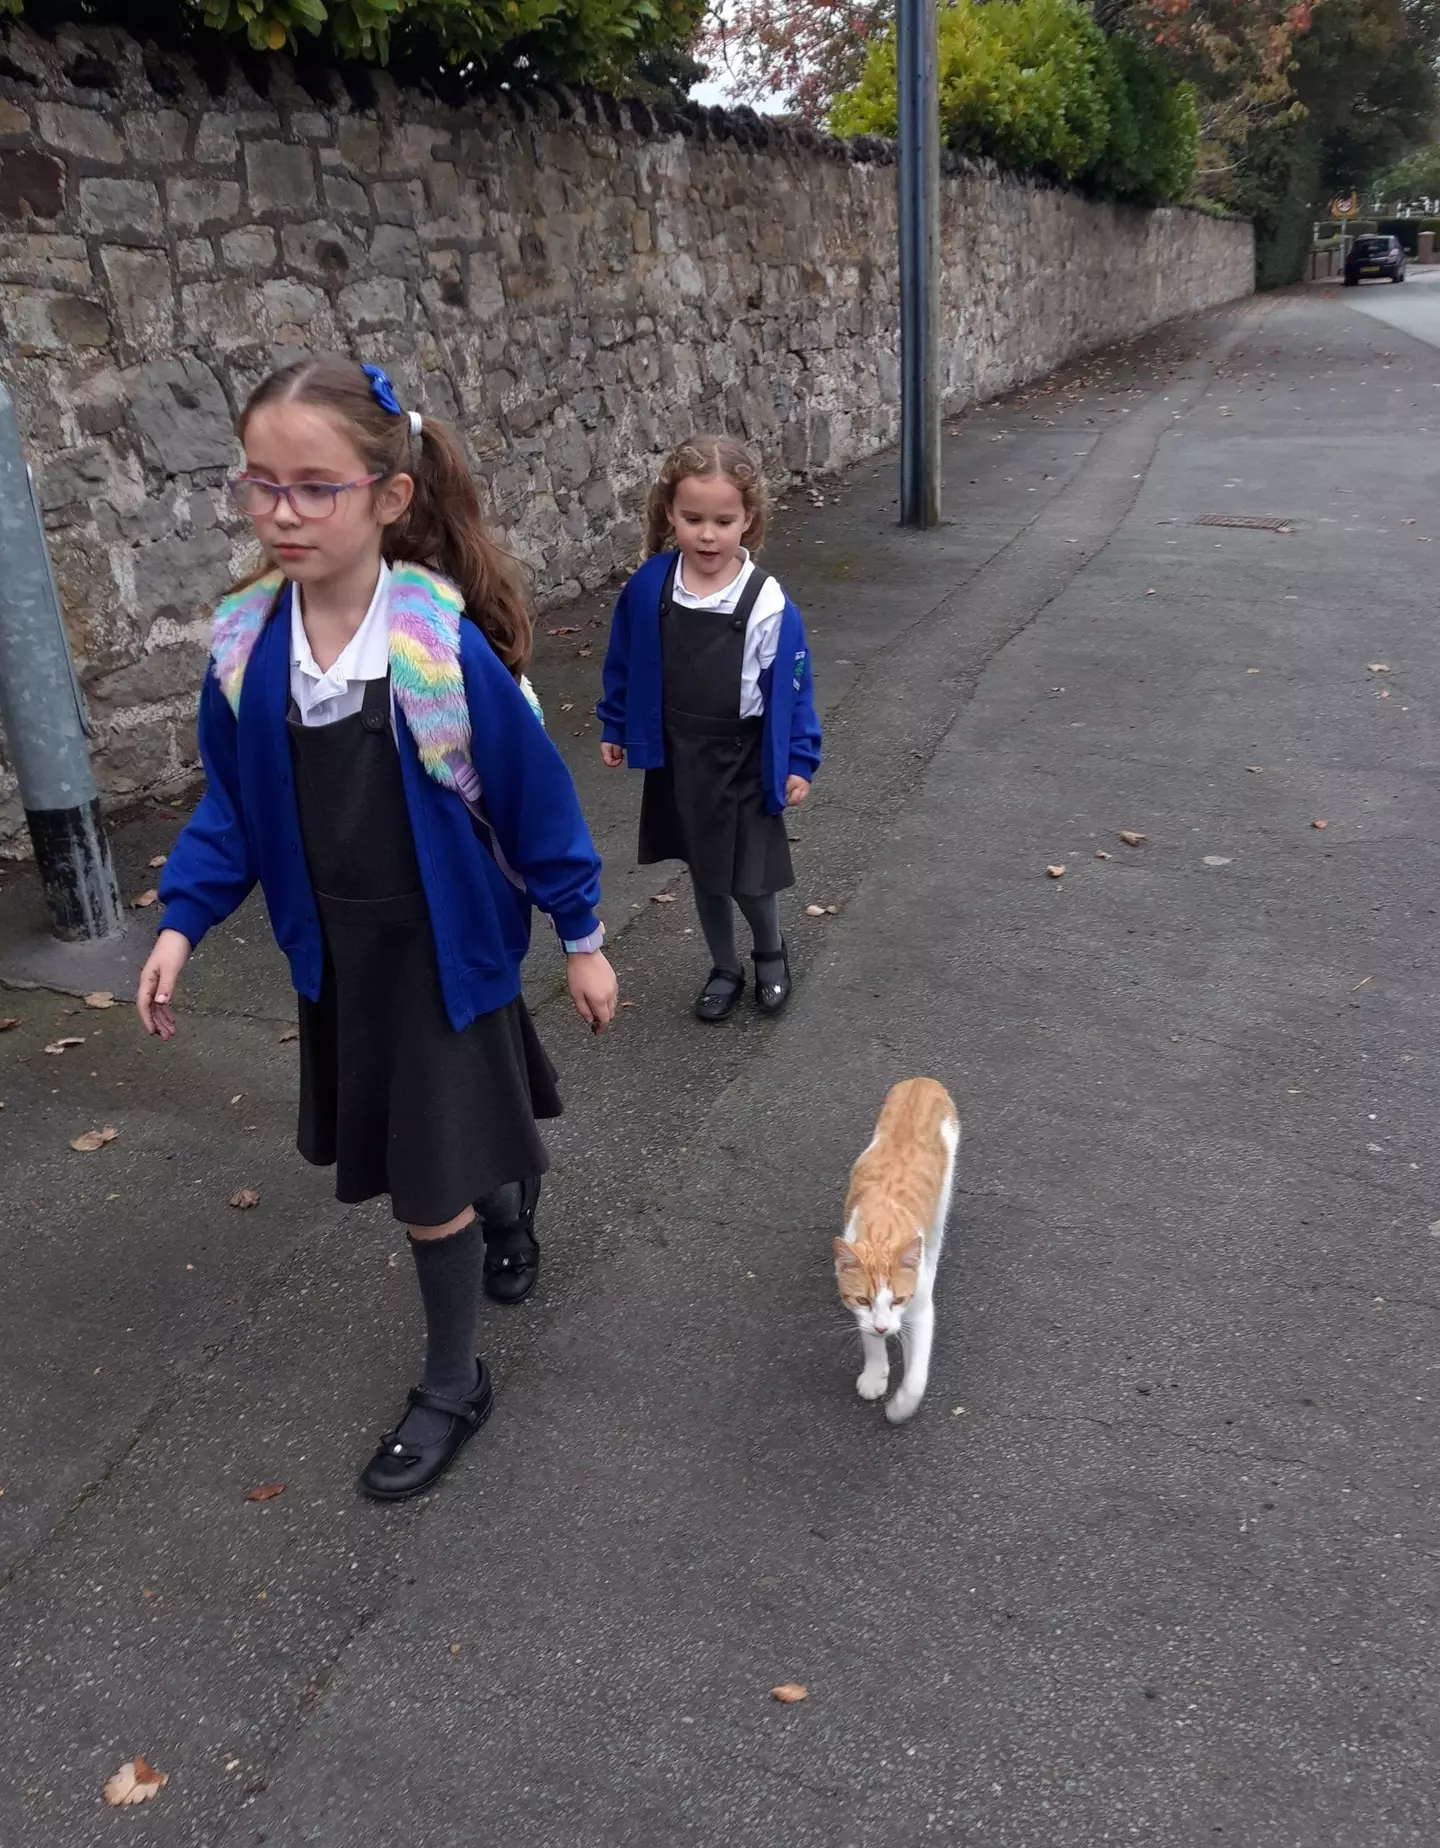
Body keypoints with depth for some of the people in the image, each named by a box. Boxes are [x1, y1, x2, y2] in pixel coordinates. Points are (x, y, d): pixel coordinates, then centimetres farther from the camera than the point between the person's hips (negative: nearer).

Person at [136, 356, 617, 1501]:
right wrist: (182, 922, -4)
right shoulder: (247, 646, -10)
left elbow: (534, 798, -13)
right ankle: (511, 1205, 57)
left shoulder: (446, 647, -23)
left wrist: (582, 939, -5)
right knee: (428, 1138, 23)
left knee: (428, 1183, 3)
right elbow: (233, 805, 4)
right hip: (334, 955, 5)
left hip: (446, 946, -5)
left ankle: (453, 1386, 28)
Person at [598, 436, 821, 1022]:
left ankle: (770, 953, 36)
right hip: (675, 757, 3)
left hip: (743, 762, -3)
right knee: (704, 871, 16)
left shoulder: (767, 601, -17)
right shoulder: (649, 588, -10)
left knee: (747, 875, 4)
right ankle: (724, 969, 37)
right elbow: (624, 662, 5)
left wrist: (798, 761, -6)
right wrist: (615, 727, 11)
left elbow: (791, 686, -9)